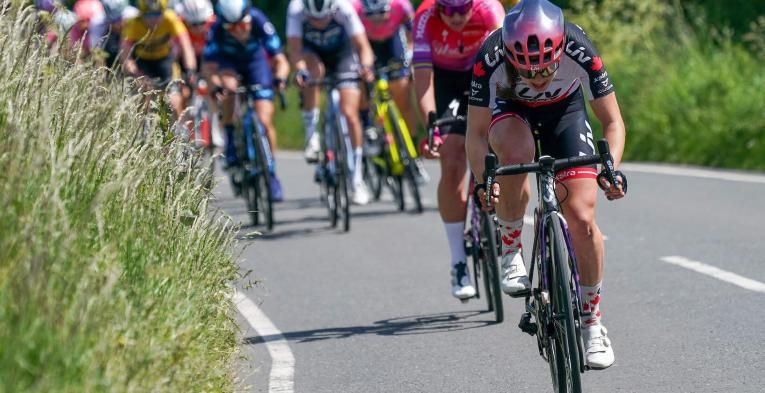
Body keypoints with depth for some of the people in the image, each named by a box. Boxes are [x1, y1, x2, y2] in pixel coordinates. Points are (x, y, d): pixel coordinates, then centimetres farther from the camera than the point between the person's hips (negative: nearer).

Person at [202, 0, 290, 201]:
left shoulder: (259, 23, -33)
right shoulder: (217, 30, -33)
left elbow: (280, 60, -31)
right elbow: (208, 66, -34)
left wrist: (279, 78, -51)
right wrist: (216, 83, -54)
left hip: (255, 60, 0)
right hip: (227, 62, 0)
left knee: (264, 121, -9)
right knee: (229, 85, -36)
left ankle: (271, 175, 7)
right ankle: (230, 143, -18)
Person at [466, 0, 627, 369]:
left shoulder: (580, 52, -35)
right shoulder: (490, 59, -36)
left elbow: (612, 121, -24)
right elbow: (477, 131, -27)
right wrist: (482, 179, -43)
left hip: (564, 109, 1)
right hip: (510, 108, 0)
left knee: (582, 220, -12)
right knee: (516, 153, -38)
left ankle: (592, 325, 4)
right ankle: (511, 253, -15)